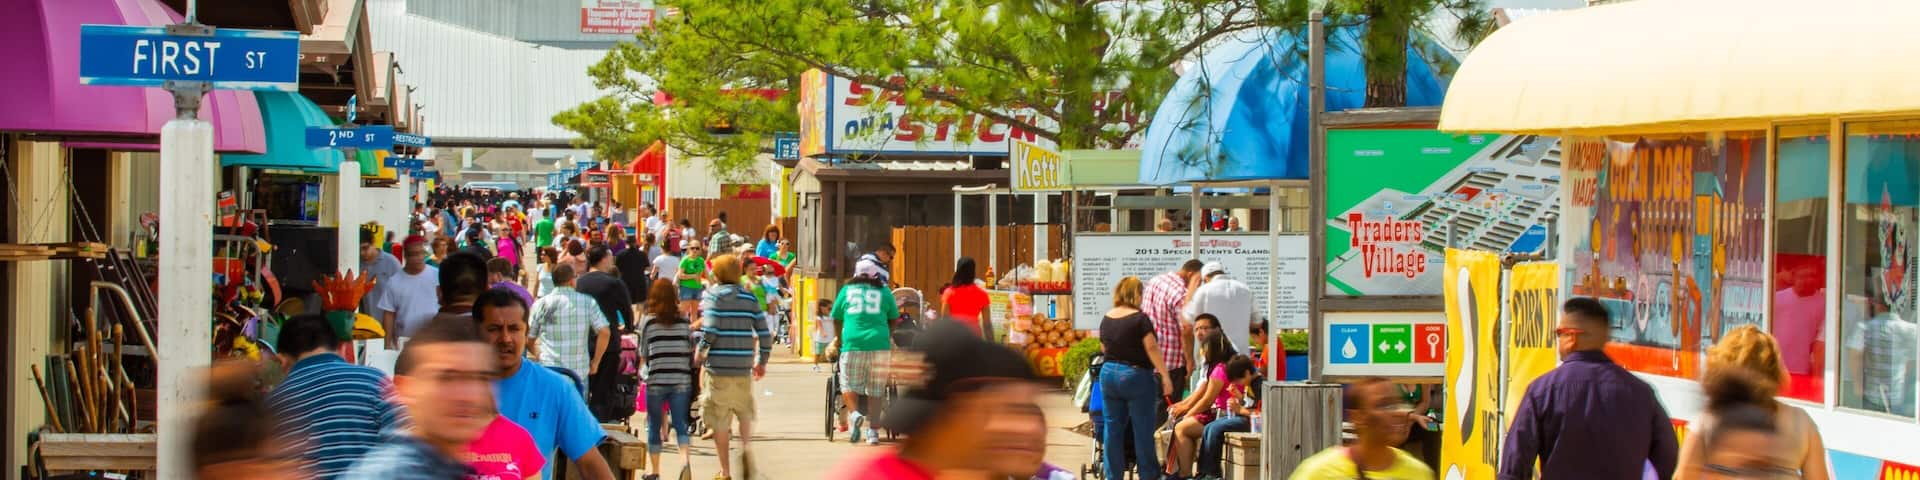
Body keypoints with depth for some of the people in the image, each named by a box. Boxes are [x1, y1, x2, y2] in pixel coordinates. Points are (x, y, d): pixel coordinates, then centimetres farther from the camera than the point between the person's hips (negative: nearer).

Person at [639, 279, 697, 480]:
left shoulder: (650, 322, -4)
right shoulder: (683, 322, 2)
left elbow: (643, 354, 4)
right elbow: (691, 352, 8)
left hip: (656, 381, -2)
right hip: (681, 381, 2)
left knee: (654, 426, 10)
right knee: (681, 424, 4)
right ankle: (685, 459, -20)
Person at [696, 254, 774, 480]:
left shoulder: (712, 294, -3)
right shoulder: (749, 297, 8)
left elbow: (711, 328, -16)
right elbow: (764, 332, 5)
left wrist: (700, 351, 0)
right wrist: (762, 361, 15)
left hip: (717, 367, -3)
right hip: (744, 368, 3)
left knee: (719, 421, 4)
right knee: (745, 412, 20)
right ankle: (746, 447, -8)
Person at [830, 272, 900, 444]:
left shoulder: (846, 290, 11)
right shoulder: (884, 292, 10)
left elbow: (837, 319, 17)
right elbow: (893, 320, 17)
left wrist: (838, 341, 30)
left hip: (853, 344, -1)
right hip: (879, 345, 1)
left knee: (849, 385, 7)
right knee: (875, 390, 7)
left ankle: (855, 413, -20)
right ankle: (871, 430, 5)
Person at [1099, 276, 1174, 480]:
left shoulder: (1106, 319, 5)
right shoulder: (1140, 318, -12)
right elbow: (1152, 348, -17)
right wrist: (1165, 376, -16)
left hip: (1108, 373, 5)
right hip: (1136, 375, -5)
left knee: (1113, 430, 9)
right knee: (1142, 431, 2)